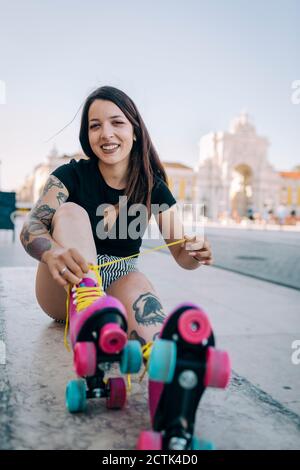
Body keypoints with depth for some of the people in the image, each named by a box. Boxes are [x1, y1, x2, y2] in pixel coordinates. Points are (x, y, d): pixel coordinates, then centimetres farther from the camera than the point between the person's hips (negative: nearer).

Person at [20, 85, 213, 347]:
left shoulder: (153, 188, 0)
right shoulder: (71, 175, -5)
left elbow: (182, 254, -3)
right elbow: (30, 227, -22)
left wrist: (197, 253, -29)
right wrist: (53, 252, -46)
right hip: (64, 293, 0)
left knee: (136, 283, -35)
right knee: (71, 211, -25)